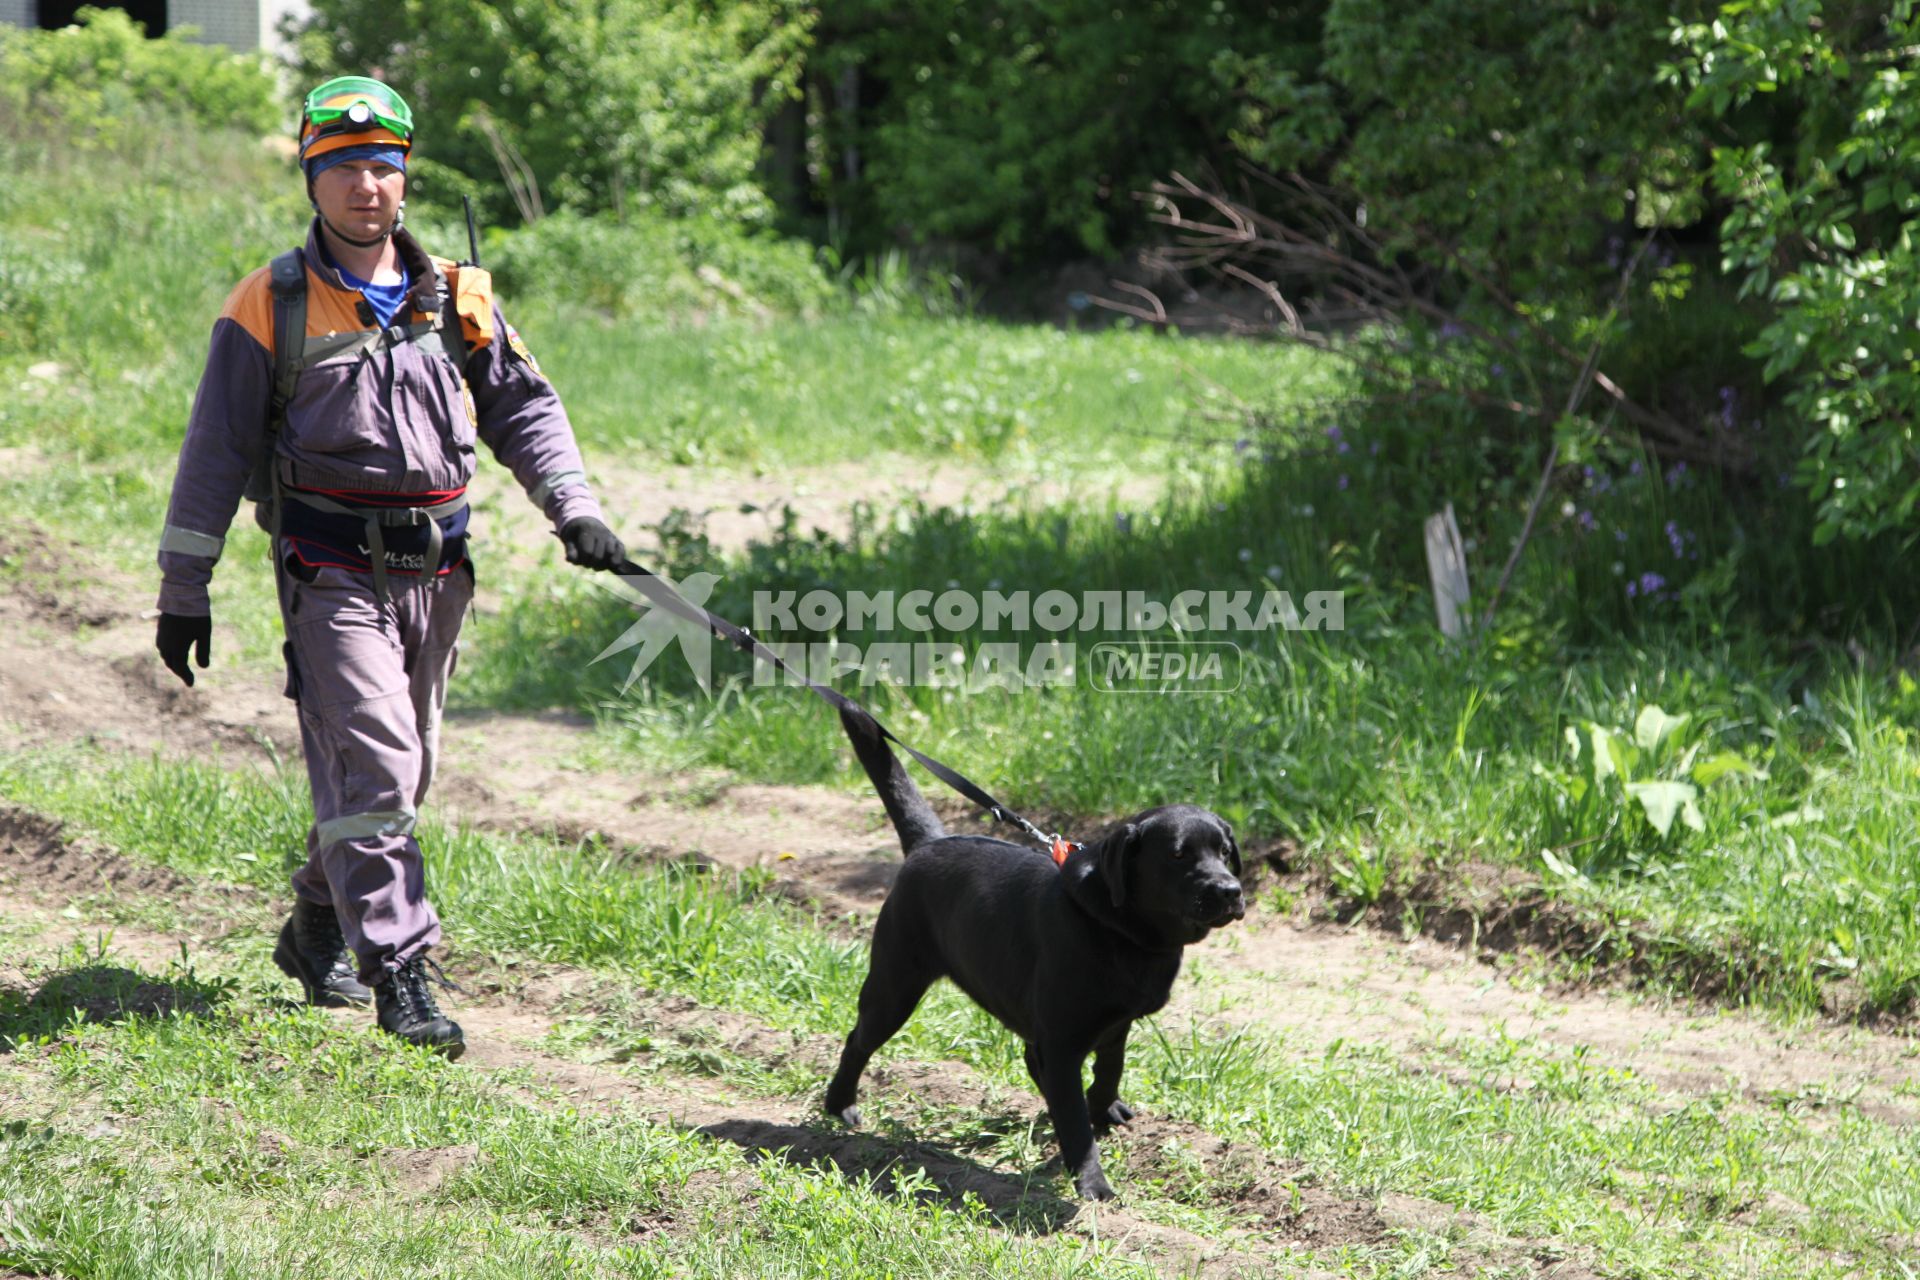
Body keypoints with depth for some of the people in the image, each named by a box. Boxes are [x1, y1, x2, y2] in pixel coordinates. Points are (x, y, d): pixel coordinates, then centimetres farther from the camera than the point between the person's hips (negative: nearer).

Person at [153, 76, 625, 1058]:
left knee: (401, 769, 13)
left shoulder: (457, 299, 10)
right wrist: (183, 592, 0)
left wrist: (574, 511, -4)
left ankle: (319, 930, 32)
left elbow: (523, 408, 13)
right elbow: (216, 450, 1)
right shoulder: (273, 304, 0)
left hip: (434, 569, 5)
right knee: (371, 759, -15)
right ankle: (399, 972, -15)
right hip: (332, 567, -5)